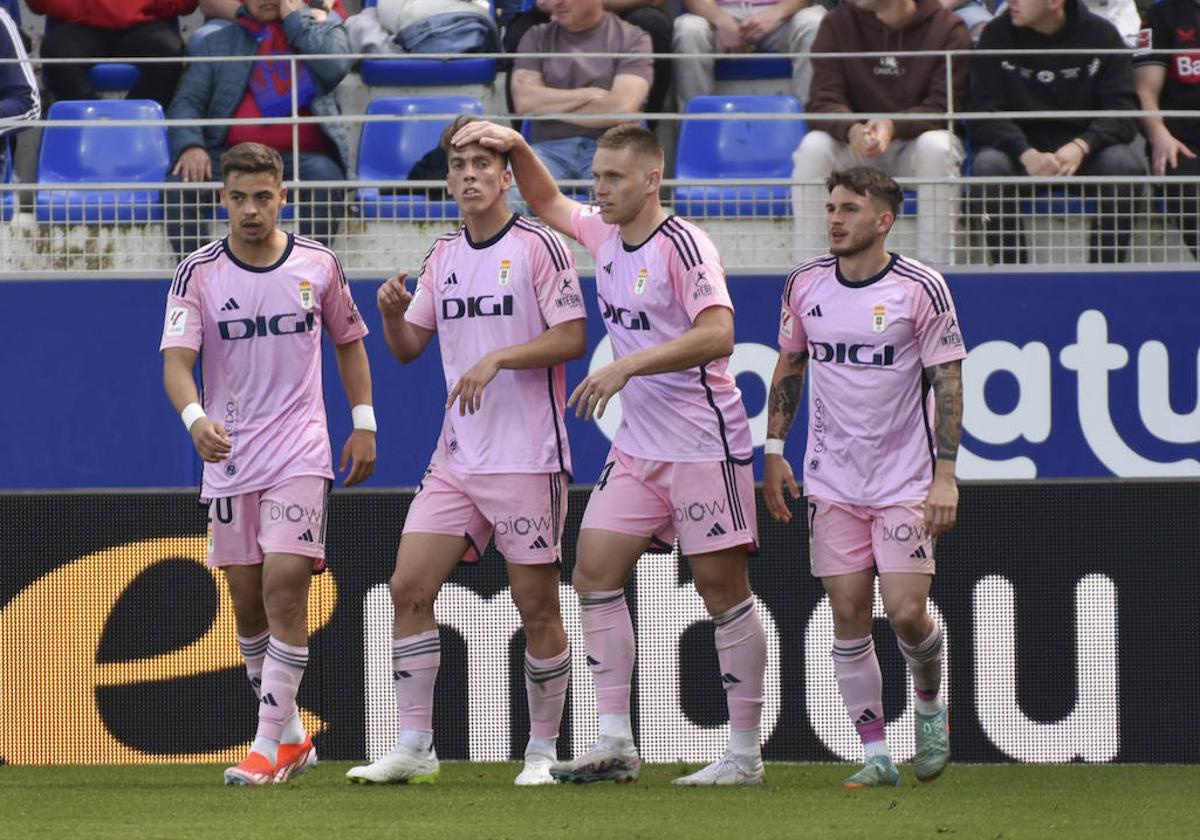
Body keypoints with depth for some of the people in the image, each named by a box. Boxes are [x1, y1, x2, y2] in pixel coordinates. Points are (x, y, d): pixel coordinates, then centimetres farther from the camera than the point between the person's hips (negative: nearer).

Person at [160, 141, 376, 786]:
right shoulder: (198, 274, -4)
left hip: (300, 452, -2)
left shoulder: (318, 265, 1)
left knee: (285, 582, -16)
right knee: (247, 601, 6)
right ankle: (292, 734, 21)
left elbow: (348, 341, 16)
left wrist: (364, 424, 11)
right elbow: (176, 361, -13)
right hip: (228, 455, 2)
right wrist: (195, 418, -33)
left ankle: (270, 745, -14)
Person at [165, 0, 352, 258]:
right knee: (178, 186, -27)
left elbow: (335, 66, -4)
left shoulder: (322, 26, 18)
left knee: (323, 179, -36)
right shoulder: (219, 43, 21)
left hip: (302, 156, -2)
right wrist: (191, 146, -10)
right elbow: (187, 101, 11)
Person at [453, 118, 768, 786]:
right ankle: (615, 746, 2)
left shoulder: (682, 245, -15)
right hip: (638, 448, 8)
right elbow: (547, 201, 28)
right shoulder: (605, 235, 9)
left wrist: (626, 367, -28)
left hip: (704, 443, -8)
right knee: (596, 573, 1)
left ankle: (745, 754, 1)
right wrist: (516, 146, 11)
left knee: (722, 585, -4)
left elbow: (717, 335, -26)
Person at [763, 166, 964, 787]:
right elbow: (789, 367, 16)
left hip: (906, 480, -3)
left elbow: (947, 381, -6)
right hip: (831, 479, 3)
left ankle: (930, 707, 20)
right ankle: (875, 754, 4)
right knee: (849, 614, -1)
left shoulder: (920, 288, -8)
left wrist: (945, 475, -12)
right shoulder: (804, 285, 3)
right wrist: (774, 451, 10)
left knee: (905, 610, -10)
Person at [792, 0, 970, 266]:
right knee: (813, 147, -28)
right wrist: (852, 130, -34)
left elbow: (944, 108, -15)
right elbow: (823, 103, -9)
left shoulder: (947, 27, -8)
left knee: (936, 146, -35)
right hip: (856, 148, 2)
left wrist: (893, 126, -35)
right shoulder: (838, 23, -2)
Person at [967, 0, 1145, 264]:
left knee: (1124, 164, -31)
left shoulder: (1100, 34, -2)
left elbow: (1122, 109, -10)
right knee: (988, 166, -32)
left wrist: (1080, 147, -30)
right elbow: (984, 115, -10)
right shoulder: (997, 34, -2)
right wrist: (1026, 154, -30)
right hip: (1019, 145, 0)